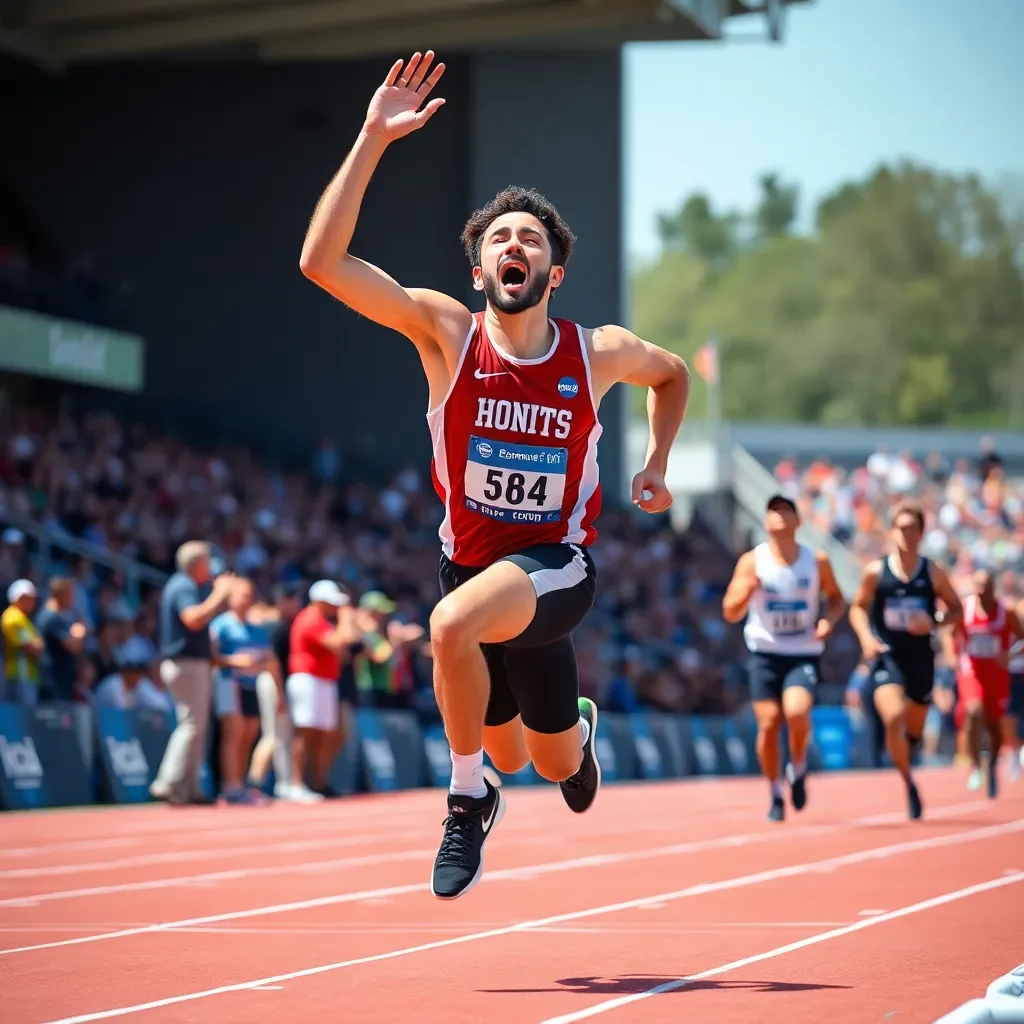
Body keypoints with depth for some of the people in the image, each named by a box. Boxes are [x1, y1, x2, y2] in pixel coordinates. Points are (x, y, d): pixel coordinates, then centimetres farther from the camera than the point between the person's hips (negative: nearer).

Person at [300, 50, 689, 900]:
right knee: (513, 757, 18)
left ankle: (469, 799, -12)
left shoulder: (601, 353, -8)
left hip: (555, 568, -3)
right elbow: (322, 261, -21)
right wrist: (373, 140, -26)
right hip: (472, 565, 3)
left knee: (452, 626, -35)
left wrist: (657, 464, 4)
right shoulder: (448, 333, -10)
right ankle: (578, 729, 57)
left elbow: (673, 375, 17)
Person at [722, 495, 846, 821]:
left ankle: (798, 767, 6)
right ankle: (775, 795, 13)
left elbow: (836, 599, 15)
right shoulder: (752, 561, -1)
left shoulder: (817, 561, 1)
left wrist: (829, 620, -7)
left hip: (804, 654, -1)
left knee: (796, 711, -24)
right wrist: (746, 592, -22)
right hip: (765, 653, 1)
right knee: (768, 723, -6)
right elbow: (730, 613, -1)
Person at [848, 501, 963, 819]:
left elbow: (956, 608, 7)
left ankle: (904, 764, 47)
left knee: (914, 728, 13)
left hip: (920, 658, 2)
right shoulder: (876, 572, -4)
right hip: (886, 656, -2)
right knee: (893, 717, -24)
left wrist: (934, 623, -13)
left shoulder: (933, 573, -2)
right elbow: (858, 607, 9)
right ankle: (909, 784, -9)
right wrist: (866, 637, -8)